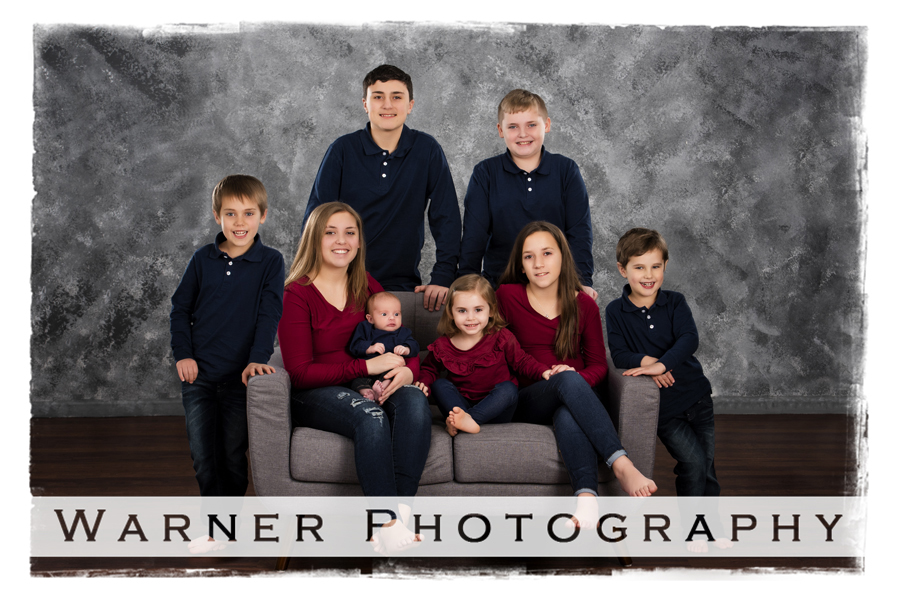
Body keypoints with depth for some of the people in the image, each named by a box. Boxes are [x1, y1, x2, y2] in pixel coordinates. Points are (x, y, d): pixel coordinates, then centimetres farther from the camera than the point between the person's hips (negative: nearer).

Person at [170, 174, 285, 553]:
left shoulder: (270, 262, -3)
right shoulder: (203, 260, 3)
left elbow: (269, 314, -8)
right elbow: (180, 308, 10)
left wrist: (257, 358, -19)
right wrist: (182, 353, -1)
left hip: (241, 375, -2)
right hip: (199, 373, 2)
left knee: (233, 453, 6)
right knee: (202, 453, 0)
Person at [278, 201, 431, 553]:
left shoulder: (367, 287, 14)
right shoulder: (297, 295, -3)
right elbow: (300, 373, -10)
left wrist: (408, 370, -11)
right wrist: (367, 366, -16)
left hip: (370, 388, 5)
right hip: (315, 395, -4)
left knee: (415, 401, -31)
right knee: (371, 416, -38)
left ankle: (400, 509, -35)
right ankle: (388, 524, -38)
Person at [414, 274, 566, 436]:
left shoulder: (501, 338, -5)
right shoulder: (442, 346, -1)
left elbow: (521, 361, 4)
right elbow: (429, 369, 16)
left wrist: (544, 371, -14)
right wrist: (424, 383, -6)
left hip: (495, 410, -2)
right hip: (461, 404, 2)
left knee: (508, 388, -30)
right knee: (439, 384, -20)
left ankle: (468, 418, -48)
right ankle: (466, 420, -45)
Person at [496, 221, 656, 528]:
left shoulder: (584, 305, 8)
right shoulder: (508, 296, 4)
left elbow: (598, 365, 11)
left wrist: (579, 380, -13)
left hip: (571, 402, 1)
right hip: (526, 404, -1)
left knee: (567, 414, -38)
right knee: (568, 379, -36)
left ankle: (587, 495, -58)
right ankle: (621, 465, -49)